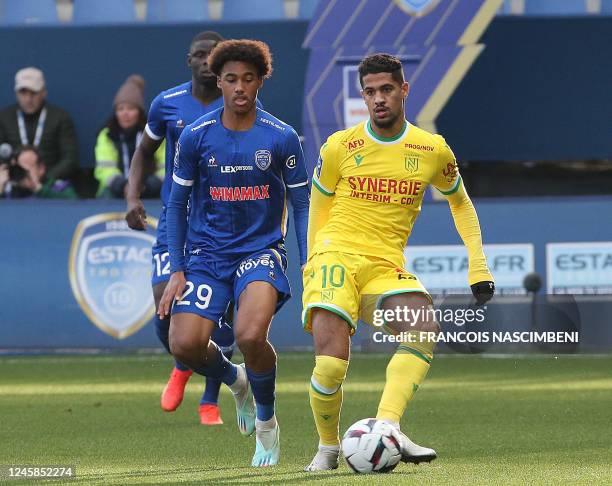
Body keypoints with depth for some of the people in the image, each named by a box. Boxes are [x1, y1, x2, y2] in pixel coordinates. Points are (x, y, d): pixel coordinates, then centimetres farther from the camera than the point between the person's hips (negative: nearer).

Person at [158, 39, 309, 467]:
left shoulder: (281, 138, -5)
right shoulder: (196, 137, -2)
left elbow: (302, 206, 2)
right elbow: (178, 204, 6)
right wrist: (176, 270, 0)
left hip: (261, 251, -2)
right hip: (208, 255, 2)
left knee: (250, 335, -28)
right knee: (184, 344, -16)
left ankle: (267, 421, 1)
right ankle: (235, 379, 21)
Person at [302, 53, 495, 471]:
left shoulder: (432, 150, 7)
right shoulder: (339, 147, 4)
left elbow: (460, 202, 23)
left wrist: (478, 266, 17)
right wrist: (314, 266, 12)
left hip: (386, 267, 2)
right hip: (337, 256, -2)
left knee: (426, 329, -30)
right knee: (331, 361, -22)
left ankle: (387, 428, -35)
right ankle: (328, 448, 3)